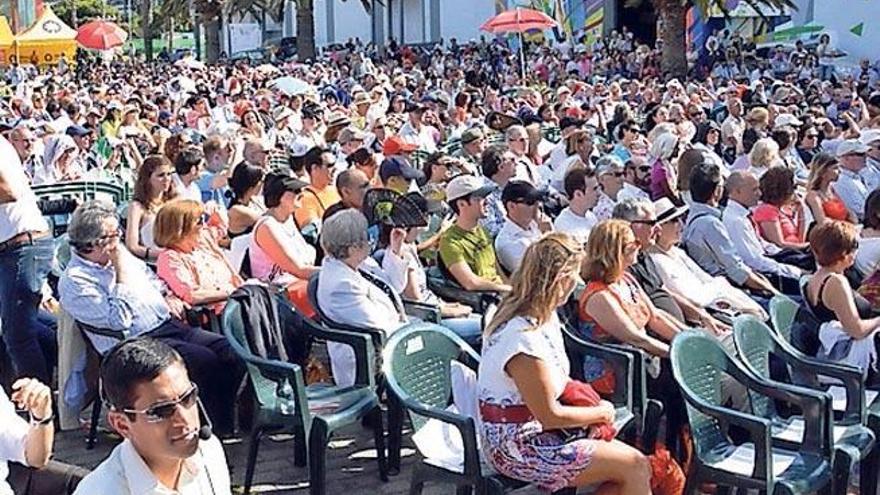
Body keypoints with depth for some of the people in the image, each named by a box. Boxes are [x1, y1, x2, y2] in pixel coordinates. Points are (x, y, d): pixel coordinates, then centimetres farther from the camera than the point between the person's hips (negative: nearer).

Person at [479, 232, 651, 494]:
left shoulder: (544, 317, 4)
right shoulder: (524, 339, -27)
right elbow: (550, 415, -20)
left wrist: (594, 407, 2)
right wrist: (601, 413, -5)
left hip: (537, 433, 10)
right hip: (517, 450, -10)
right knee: (635, 465, -11)